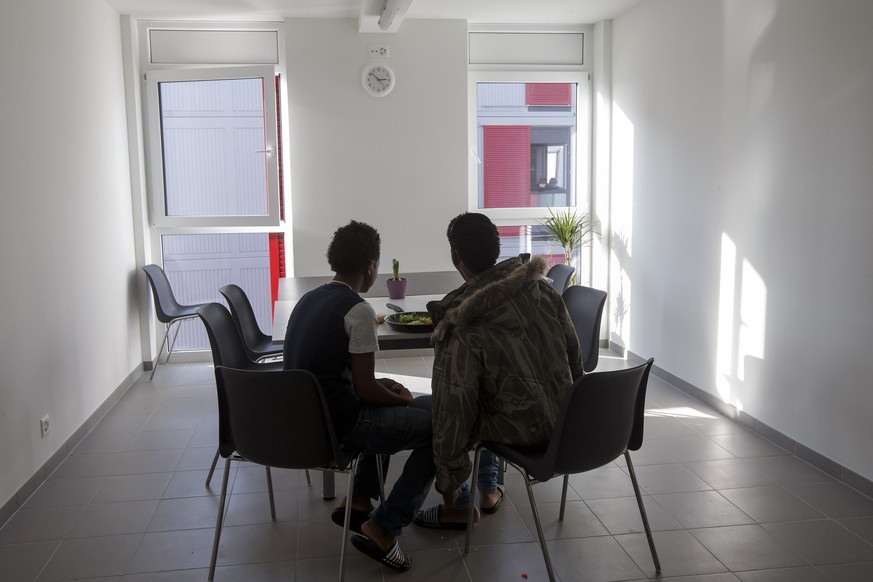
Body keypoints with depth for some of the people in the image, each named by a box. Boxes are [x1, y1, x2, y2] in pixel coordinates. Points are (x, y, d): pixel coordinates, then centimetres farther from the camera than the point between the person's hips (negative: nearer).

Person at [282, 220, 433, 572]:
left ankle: (358, 502, 24)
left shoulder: (308, 300, 9)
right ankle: (382, 528, -2)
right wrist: (405, 399, 4)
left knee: (386, 410, 30)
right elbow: (364, 390, -15)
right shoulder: (359, 310, -16)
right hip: (336, 426, -9)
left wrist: (382, 386, 17)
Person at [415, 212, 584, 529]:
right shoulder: (540, 286, -6)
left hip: (521, 429, -6)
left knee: (433, 411, 13)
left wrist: (448, 488, -7)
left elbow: (454, 412, -19)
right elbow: (574, 352, 4)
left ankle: (458, 507, 23)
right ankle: (489, 490, 37)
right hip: (564, 419, 6)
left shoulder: (462, 328, -23)